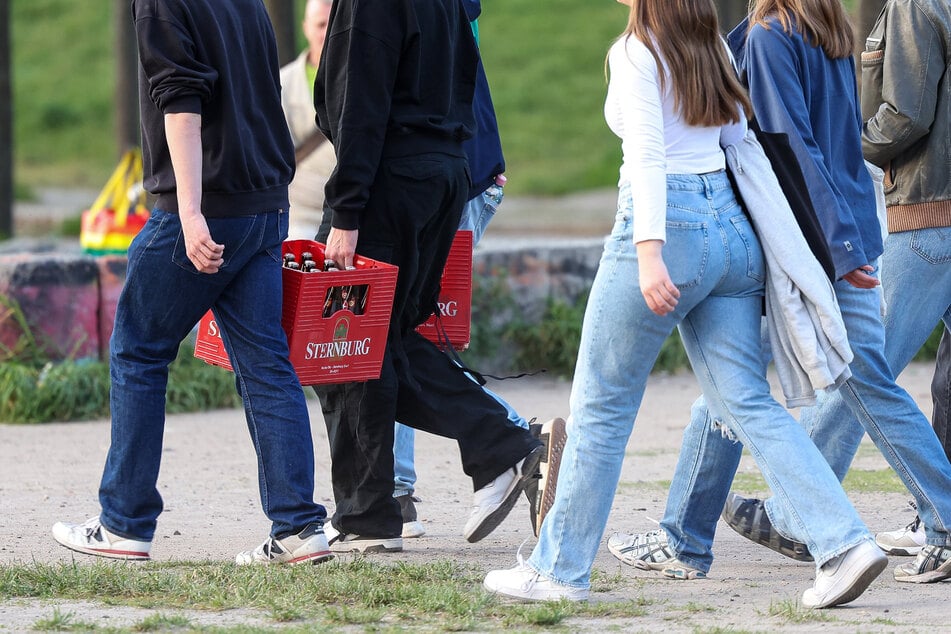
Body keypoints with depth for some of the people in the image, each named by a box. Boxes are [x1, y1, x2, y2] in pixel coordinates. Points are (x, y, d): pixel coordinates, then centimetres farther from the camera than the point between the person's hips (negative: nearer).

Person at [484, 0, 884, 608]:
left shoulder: (636, 52, -8)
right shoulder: (714, 49, 13)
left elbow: (648, 156, -18)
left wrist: (648, 252, -25)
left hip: (668, 223, -7)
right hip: (732, 227, 7)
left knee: (601, 406, 4)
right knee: (749, 402, 4)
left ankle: (560, 568, 11)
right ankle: (845, 543, -10)